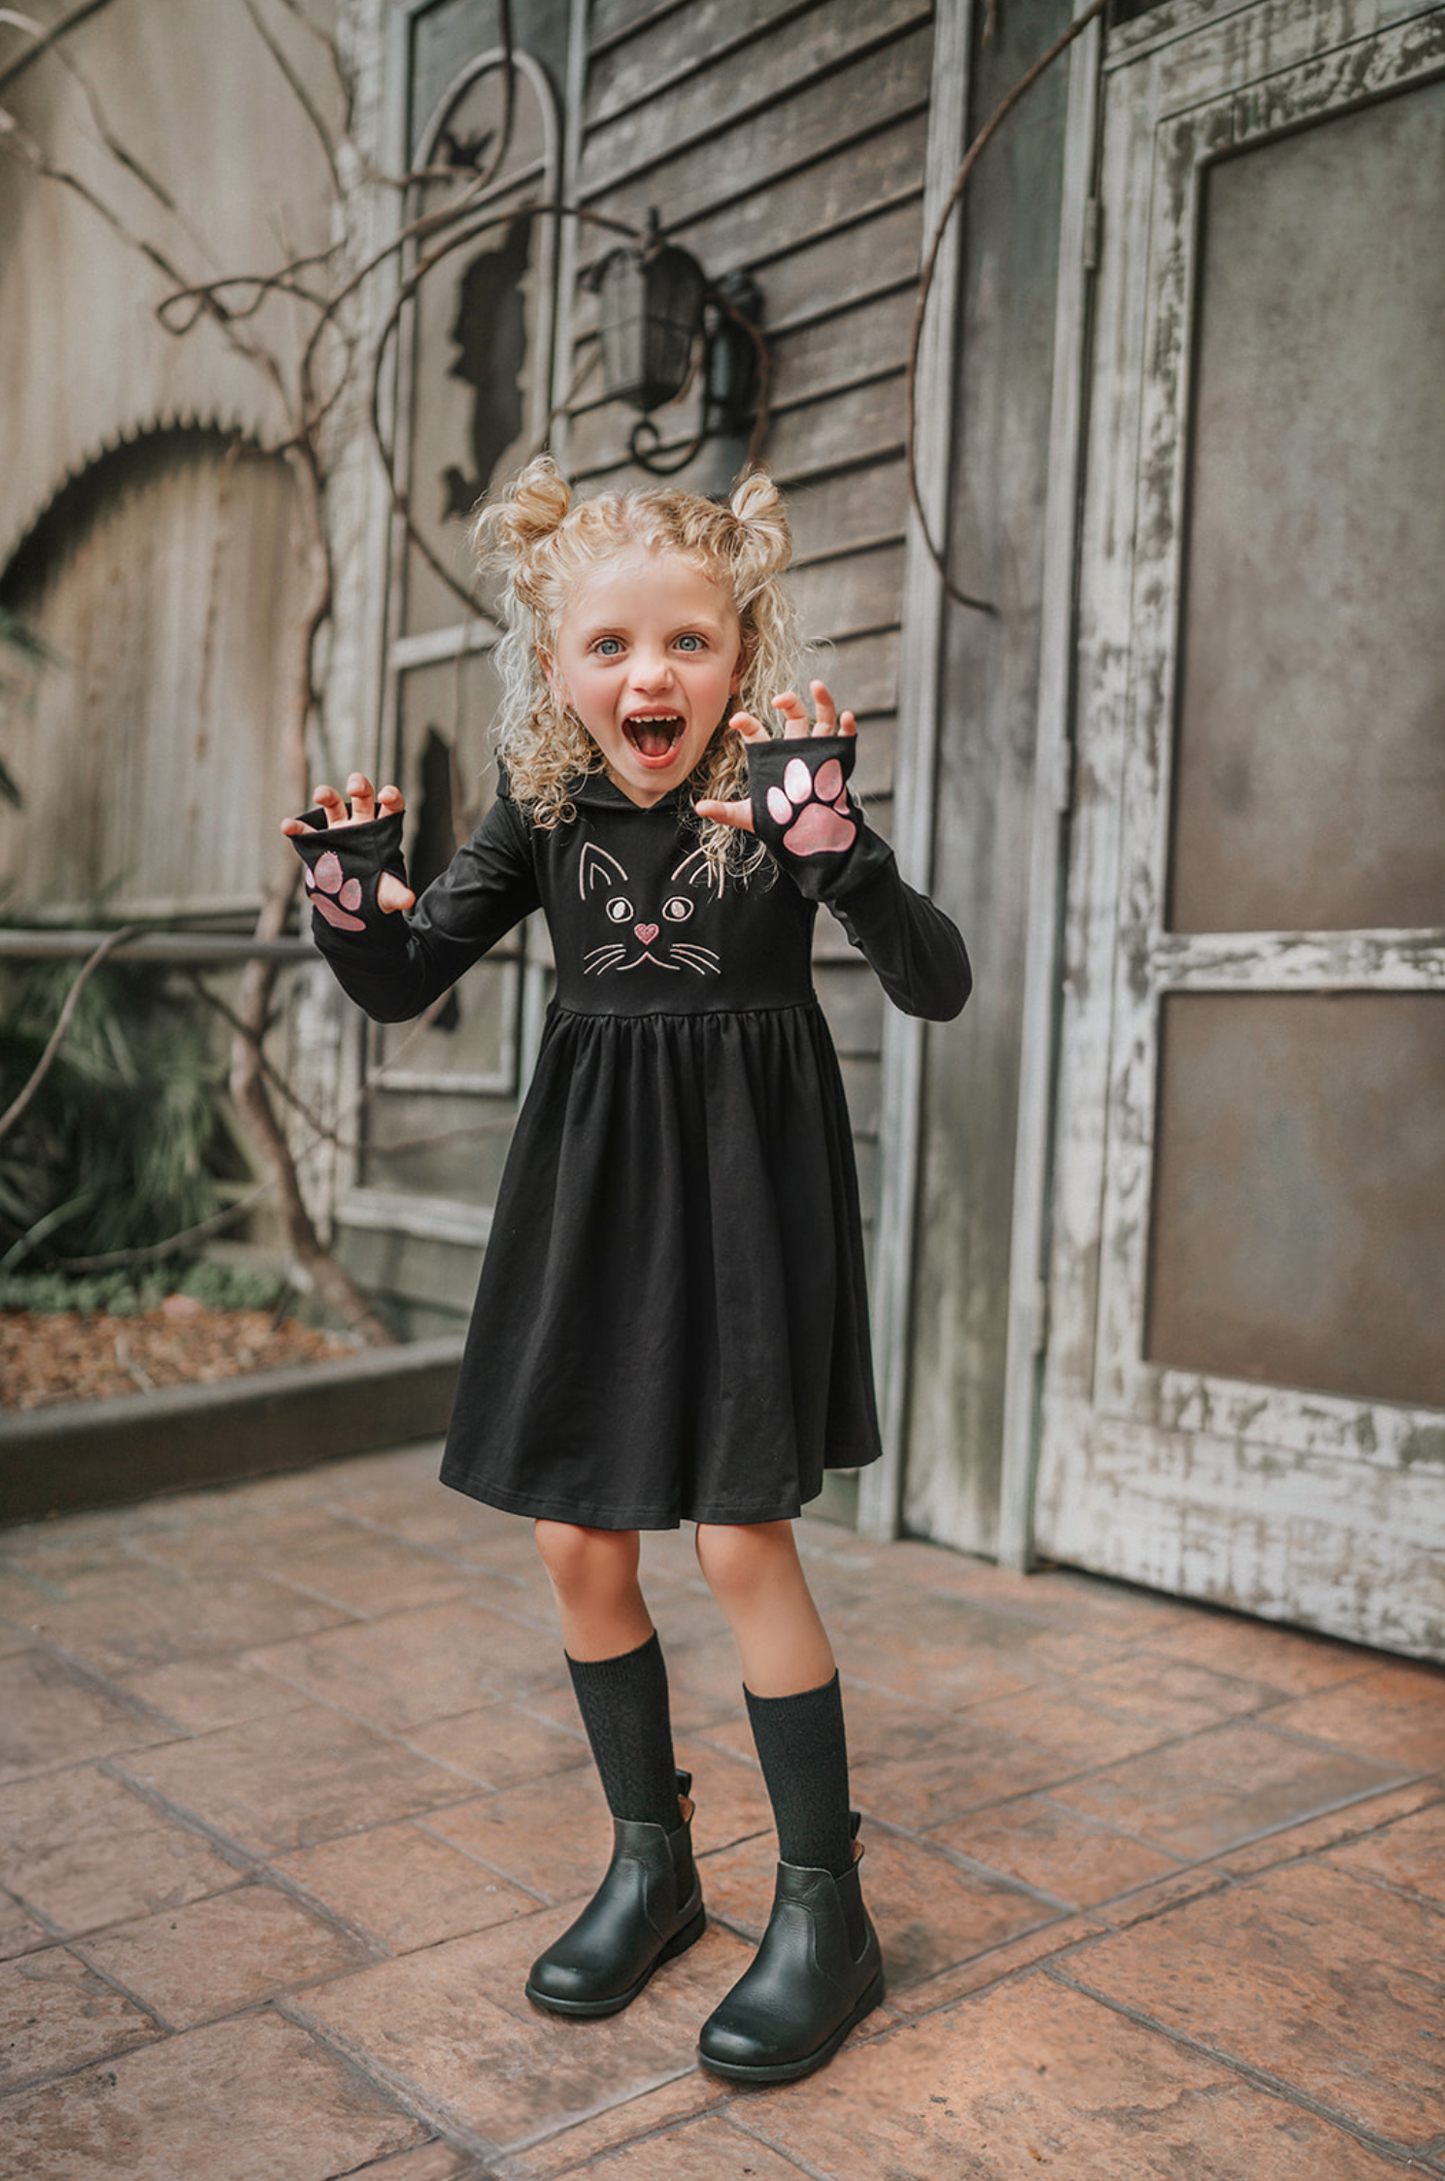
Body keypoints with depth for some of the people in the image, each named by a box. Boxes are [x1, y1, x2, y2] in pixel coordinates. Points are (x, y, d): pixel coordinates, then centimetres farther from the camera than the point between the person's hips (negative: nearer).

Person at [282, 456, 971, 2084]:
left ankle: (825, 1906, 15)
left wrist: (838, 846, -36)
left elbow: (938, 987, -19)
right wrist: (351, 896, -17)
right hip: (589, 1176, 5)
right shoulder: (542, 811, 0)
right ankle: (650, 1861, 29)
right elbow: (404, 985, 4)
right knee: (577, 1541, 8)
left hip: (748, 1173, -4)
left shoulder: (783, 792, -11)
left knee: (739, 1535, -5)